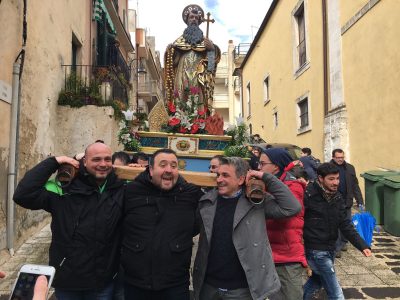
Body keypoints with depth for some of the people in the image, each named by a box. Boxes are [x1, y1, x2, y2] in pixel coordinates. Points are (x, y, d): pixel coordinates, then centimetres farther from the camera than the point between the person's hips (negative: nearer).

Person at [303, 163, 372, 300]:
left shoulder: (337, 197, 3)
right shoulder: (308, 194, -20)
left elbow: (345, 224, 3)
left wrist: (362, 245, -4)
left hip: (330, 249, 7)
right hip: (316, 251, -7)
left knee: (317, 279, 25)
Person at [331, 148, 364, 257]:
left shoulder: (350, 168, 7)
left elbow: (355, 186, 8)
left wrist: (360, 201, 3)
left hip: (347, 201, 4)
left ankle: (343, 242, 33)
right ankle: (337, 248, 7)